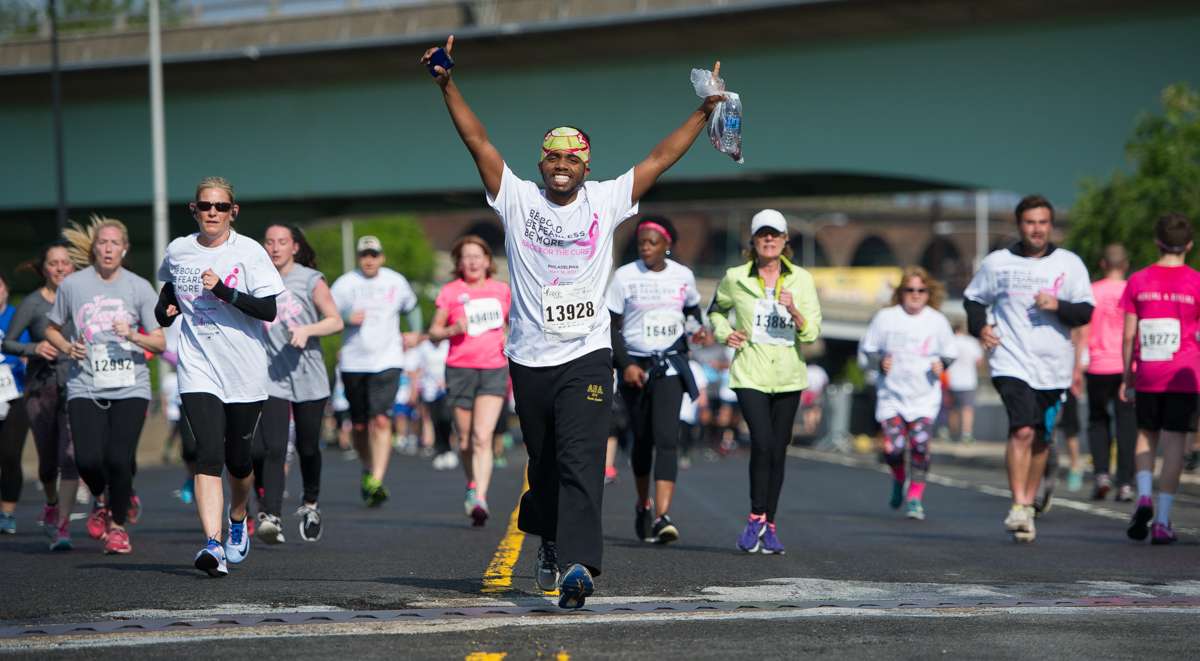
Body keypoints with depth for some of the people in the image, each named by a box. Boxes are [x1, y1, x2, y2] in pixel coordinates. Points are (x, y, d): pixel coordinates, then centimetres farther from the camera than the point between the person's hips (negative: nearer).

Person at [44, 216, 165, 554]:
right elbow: (52, 329, 17)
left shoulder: (140, 287, 4)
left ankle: (118, 524, 12)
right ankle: (104, 502, 21)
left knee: (119, 459, -13)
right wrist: (66, 348, -3)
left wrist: (133, 336, -15)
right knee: (88, 459, -15)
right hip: (85, 387, 0)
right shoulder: (73, 285, 4)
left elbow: (160, 343, 4)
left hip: (130, 388, 0)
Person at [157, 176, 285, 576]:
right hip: (198, 370, 1)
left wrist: (223, 290, -22)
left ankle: (237, 520, 43)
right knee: (209, 457, -16)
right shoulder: (177, 252, 6)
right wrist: (167, 308, 5)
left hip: (245, 371, -1)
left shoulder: (249, 252, -5)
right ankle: (214, 545, -26)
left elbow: (268, 310, -13)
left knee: (238, 460, 11)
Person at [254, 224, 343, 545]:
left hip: (309, 377, 0)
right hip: (271, 377, 0)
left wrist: (307, 330, -20)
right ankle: (270, 517, -23)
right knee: (273, 449, -15)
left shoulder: (310, 280, -1)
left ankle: (310, 504, 37)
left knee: (308, 447, 12)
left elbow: (336, 321, -4)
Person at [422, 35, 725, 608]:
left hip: (587, 355, -2)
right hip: (529, 357, 2)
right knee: (544, 462, 13)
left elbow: (660, 158, 5)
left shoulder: (606, 201, 5)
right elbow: (478, 140, -2)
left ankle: (577, 564, -27)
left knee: (580, 461, -15)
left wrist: (705, 113, -1)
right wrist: (446, 85, -10)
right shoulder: (518, 199, 4)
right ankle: (549, 539, 36)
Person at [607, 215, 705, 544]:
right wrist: (625, 365, -12)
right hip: (635, 364, 0)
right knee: (642, 439, 9)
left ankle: (662, 516, -24)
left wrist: (698, 328, 1)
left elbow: (692, 308, 23)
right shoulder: (624, 277, -3)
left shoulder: (683, 276, 4)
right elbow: (612, 328, -2)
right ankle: (643, 504, 34)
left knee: (666, 438, -15)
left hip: (670, 365, 0)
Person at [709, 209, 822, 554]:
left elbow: (812, 333, -1)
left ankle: (769, 527, 16)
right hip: (750, 373, -2)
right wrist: (724, 332, 2)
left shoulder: (801, 280, 2)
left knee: (778, 451, 6)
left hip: (788, 375, 2)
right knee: (762, 443, -20)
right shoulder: (735, 279, 0)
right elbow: (716, 310, 21)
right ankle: (756, 517, -7)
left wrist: (795, 312, -19)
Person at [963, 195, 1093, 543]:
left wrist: (1058, 306, -17)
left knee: (1041, 439, 10)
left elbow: (1086, 312, 2)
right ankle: (1018, 506, -18)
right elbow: (972, 298, 18)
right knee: (1022, 431, -19)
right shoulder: (997, 263, 4)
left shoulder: (1069, 263, 5)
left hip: (1054, 367, 2)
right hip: (1012, 362, -2)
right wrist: (980, 327, -1)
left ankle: (1028, 504, 25)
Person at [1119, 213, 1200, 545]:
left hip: (1147, 377, 2)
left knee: (1146, 435, 17)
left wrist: (1126, 378, 11)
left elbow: (1129, 335, 3)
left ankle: (1144, 496, -6)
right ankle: (1162, 521, -3)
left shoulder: (1138, 281, 2)